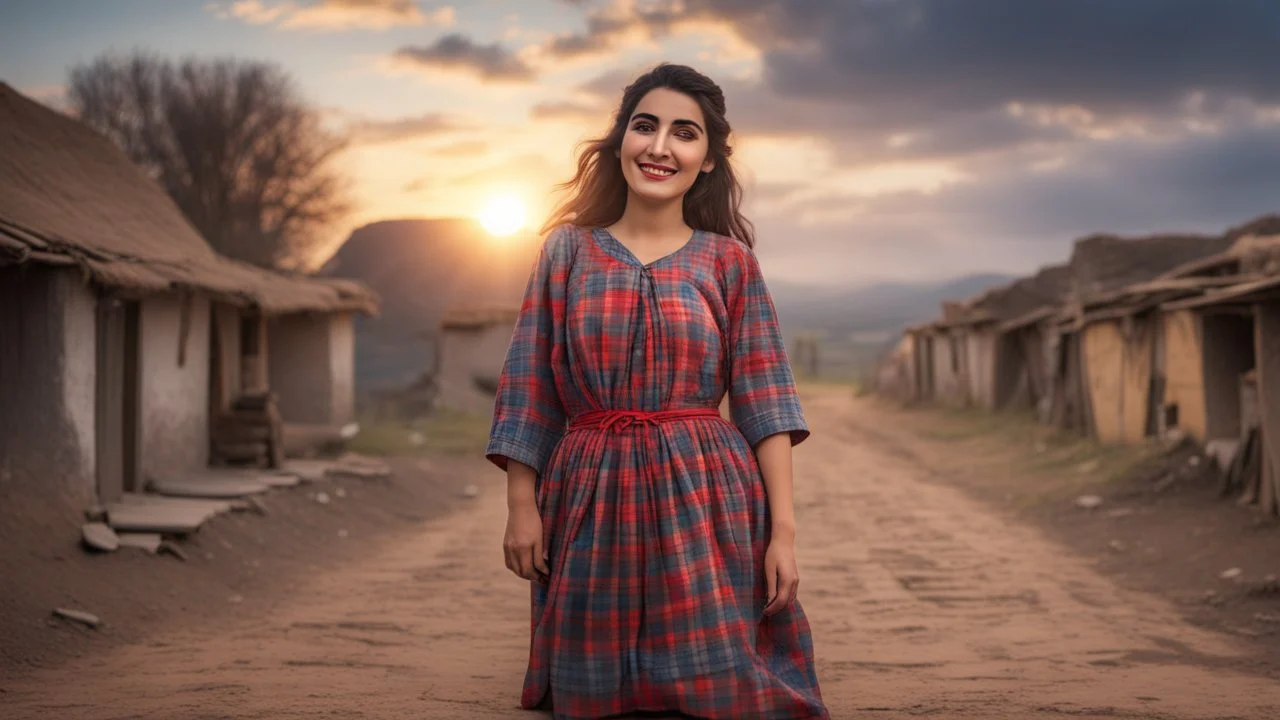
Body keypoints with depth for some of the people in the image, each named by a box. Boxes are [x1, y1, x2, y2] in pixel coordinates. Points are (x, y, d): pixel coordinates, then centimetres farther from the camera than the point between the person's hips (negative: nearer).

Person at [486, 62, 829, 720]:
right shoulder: (568, 249, 7)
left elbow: (763, 400, -1)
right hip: (592, 502, 1)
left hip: (706, 500, -1)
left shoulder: (729, 261, 5)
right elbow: (528, 390, 5)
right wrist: (521, 507, -2)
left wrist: (783, 528, -9)